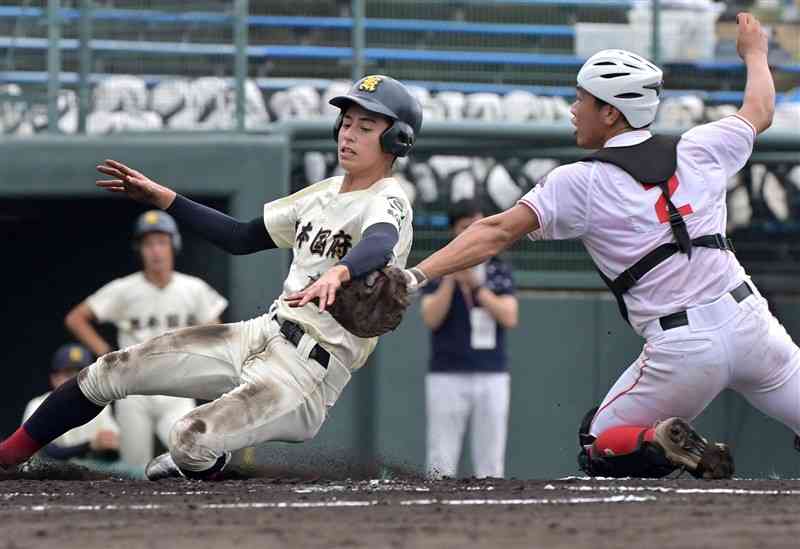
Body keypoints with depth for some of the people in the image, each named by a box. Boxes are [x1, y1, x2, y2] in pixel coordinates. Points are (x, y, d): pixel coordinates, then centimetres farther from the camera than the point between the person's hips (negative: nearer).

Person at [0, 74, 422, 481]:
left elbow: (380, 243, -35)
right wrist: (164, 198, 15)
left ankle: (206, 467, 6)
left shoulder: (387, 202, -11)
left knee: (191, 438, -30)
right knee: (110, 371, 1)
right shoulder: (325, 192, 16)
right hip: (263, 334, 8)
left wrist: (339, 271, -58)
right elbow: (241, 237, 23)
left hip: (312, 371, -8)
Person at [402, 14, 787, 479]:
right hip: (749, 321, 3)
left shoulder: (582, 183, -4)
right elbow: (760, 111, 26)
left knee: (600, 448, 15)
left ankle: (664, 441, -16)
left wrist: (416, 276, -14)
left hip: (681, 351, -3)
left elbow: (496, 233, -11)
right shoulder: (697, 150, 7)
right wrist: (755, 52, 46)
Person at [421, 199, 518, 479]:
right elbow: (431, 319, -9)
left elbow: (510, 318, -5)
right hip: (447, 378, -2)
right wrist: (451, 277, -18)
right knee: (441, 465, -4)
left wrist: (475, 285, -13)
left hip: (492, 378, 2)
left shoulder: (500, 271, 8)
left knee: (491, 465, 3)